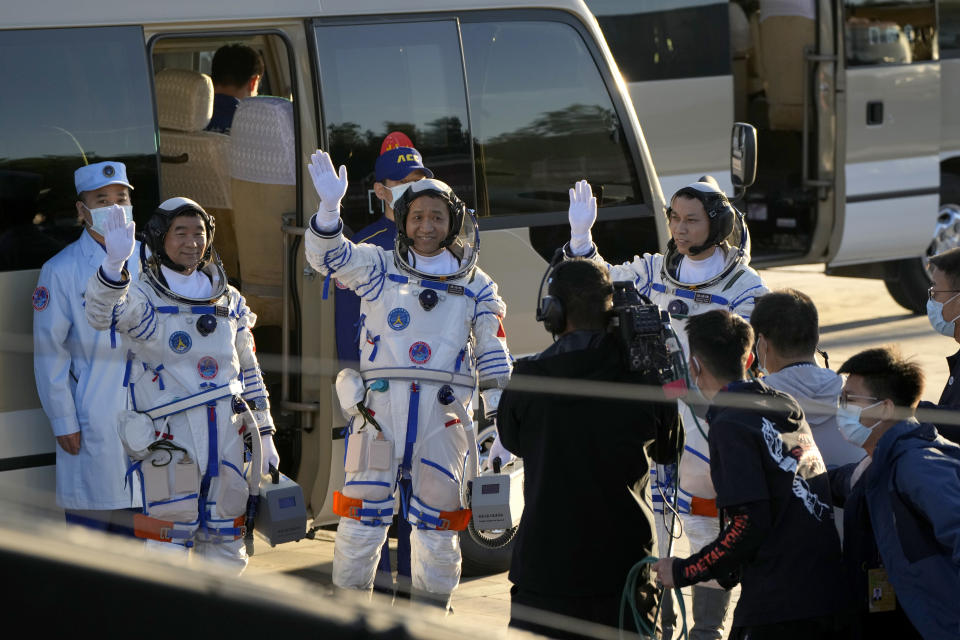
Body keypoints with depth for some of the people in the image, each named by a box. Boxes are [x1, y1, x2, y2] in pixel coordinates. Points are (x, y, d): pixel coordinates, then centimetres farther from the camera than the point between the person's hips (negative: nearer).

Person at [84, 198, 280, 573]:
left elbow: (249, 372, 19)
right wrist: (114, 265, -45)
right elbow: (99, 315, -26)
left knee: (225, 547, 11)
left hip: (226, 434, 5)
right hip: (169, 439, -5)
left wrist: (264, 434, 16)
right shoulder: (144, 298, -4)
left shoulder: (229, 301, 12)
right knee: (170, 547, -6)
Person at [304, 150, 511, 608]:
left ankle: (431, 615, 19)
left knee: (437, 523, 6)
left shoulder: (476, 285, 12)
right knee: (362, 514, -2)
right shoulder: (377, 268, 8)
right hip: (380, 404, -1)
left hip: (444, 413, 1)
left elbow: (493, 357, 13)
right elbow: (328, 256, -8)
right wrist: (329, 208, -26)